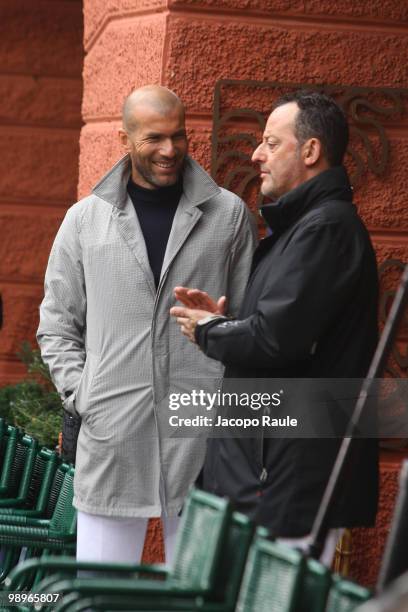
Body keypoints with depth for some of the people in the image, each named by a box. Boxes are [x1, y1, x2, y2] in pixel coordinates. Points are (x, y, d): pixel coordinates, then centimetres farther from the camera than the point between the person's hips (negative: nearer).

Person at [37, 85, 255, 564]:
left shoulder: (228, 214, 6)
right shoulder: (85, 219, 9)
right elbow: (57, 326, 14)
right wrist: (81, 396, 1)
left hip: (203, 443, -1)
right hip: (110, 442, 1)